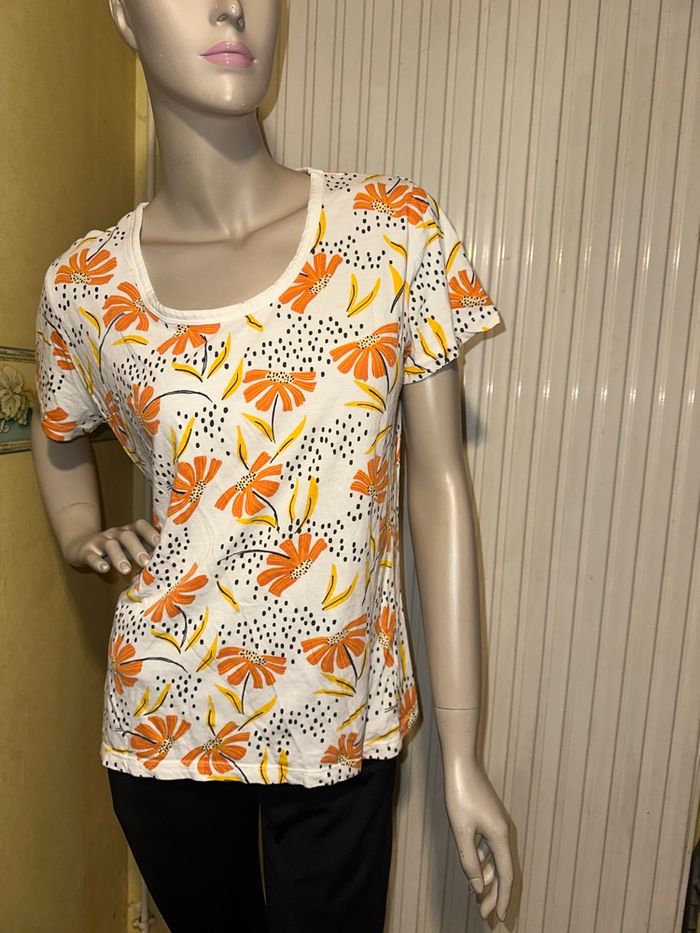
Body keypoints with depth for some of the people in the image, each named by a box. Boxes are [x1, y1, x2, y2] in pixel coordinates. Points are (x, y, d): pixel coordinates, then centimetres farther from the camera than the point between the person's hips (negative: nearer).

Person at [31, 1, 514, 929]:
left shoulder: (397, 229, -9)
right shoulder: (86, 285, -6)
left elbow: (439, 486, -9)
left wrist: (462, 756, -7)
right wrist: (83, 534, -3)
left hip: (346, 719, -1)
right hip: (168, 717, 2)